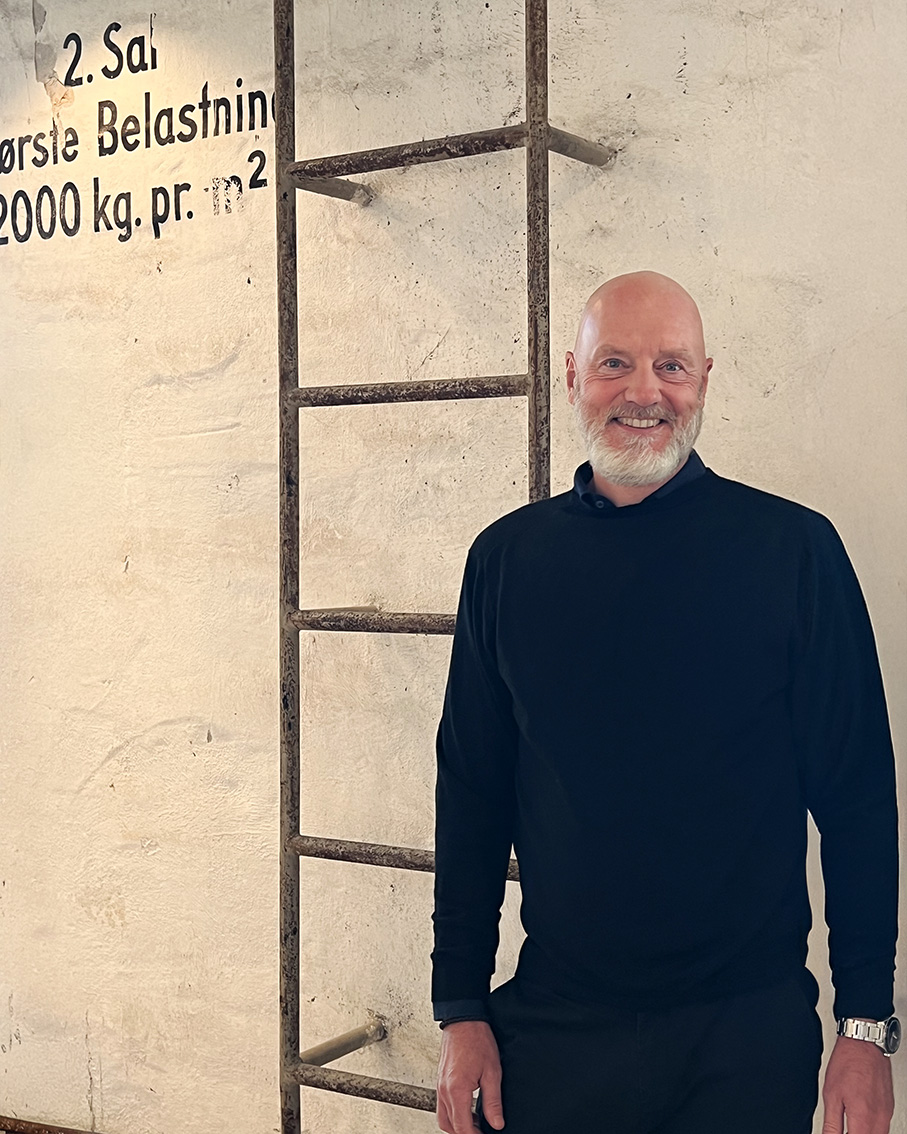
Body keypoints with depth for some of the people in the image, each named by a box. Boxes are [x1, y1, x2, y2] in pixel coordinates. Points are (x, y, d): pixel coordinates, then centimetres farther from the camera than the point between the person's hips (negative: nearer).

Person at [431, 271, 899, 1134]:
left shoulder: (793, 548, -6)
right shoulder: (507, 558, 2)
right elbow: (472, 793, 5)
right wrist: (460, 1007, 3)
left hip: (749, 1030, -2)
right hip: (552, 1023, 2)